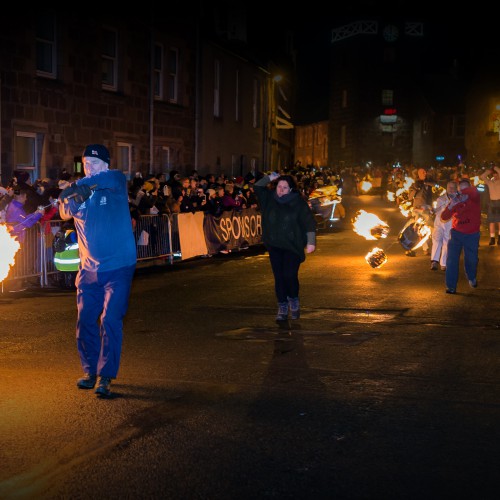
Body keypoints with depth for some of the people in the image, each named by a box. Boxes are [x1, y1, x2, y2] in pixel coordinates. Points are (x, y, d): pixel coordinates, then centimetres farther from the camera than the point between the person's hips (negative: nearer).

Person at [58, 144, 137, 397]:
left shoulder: (117, 182, -5)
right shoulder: (78, 193, 8)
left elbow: (111, 178, -29)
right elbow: (65, 213, -12)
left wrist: (76, 187, -32)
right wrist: (70, 199, -34)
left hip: (118, 267, -4)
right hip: (89, 269, 5)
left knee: (111, 321, -9)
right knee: (85, 321, 6)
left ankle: (106, 377, -2)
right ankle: (89, 371, 23)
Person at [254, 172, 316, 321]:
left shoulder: (298, 203, -4)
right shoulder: (270, 199, 8)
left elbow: (309, 222, -5)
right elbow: (257, 187, 13)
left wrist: (311, 241, -11)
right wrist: (270, 178, 1)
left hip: (293, 247, -4)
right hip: (274, 246, 4)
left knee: (290, 275, -13)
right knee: (279, 277, 2)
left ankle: (294, 301, 15)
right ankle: (282, 308, 12)